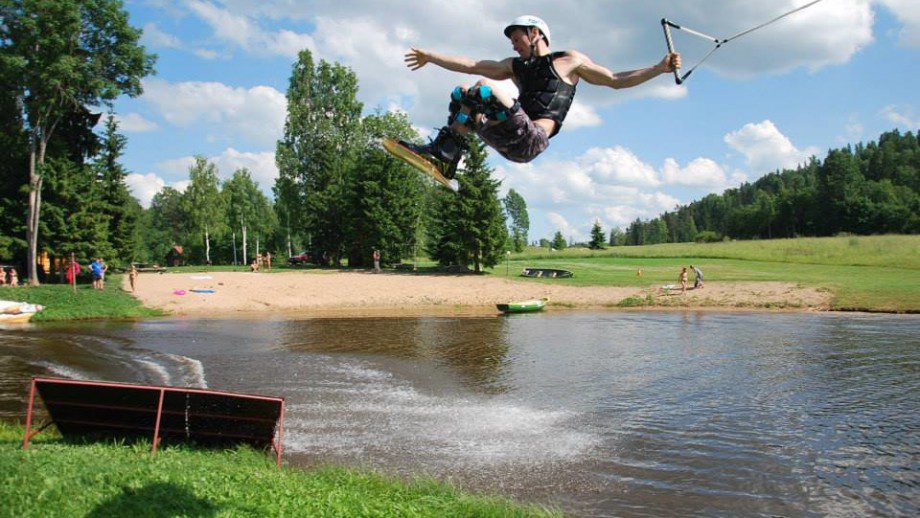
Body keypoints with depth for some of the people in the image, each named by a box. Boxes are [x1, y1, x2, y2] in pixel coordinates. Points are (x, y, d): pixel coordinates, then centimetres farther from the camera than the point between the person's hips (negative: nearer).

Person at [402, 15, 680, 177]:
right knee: (463, 94, 3)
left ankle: (444, 149, -28)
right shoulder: (516, 66, 30)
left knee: (485, 87, -23)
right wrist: (430, 57, 26)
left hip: (533, 140, -7)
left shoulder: (569, 60, 14)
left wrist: (660, 68, 5)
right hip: (513, 144, 7)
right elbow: (472, 66, 28)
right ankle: (445, 162, -16)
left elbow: (617, 80, 13)